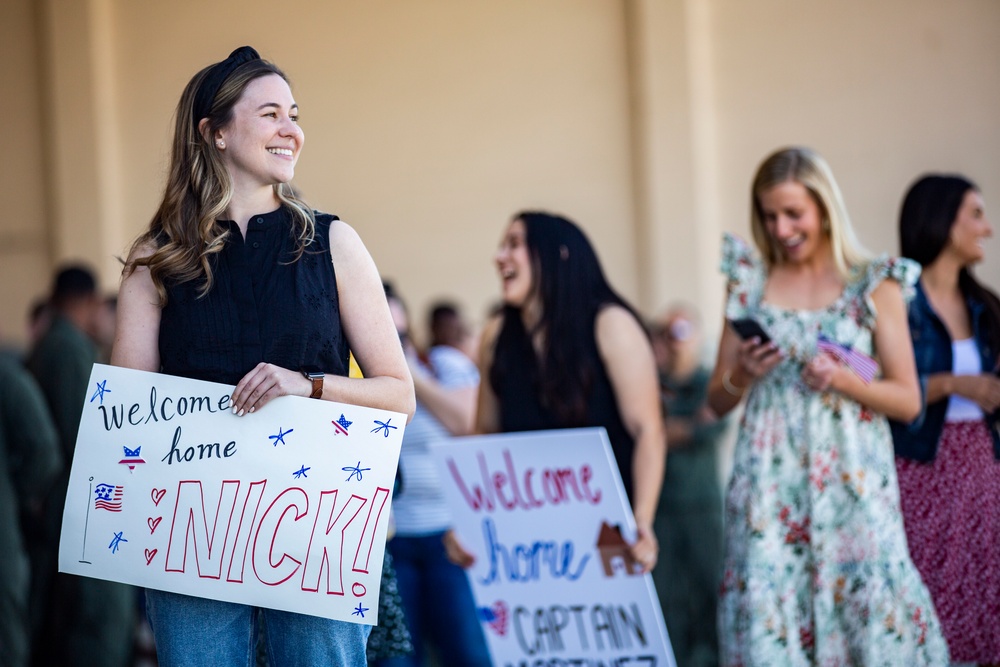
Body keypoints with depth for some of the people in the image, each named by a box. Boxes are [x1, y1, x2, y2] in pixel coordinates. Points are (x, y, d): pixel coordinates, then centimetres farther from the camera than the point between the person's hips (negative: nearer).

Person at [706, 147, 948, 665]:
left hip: (851, 481, -2)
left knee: (874, 620, -8)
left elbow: (908, 400, 3)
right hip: (770, 482, 2)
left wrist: (842, 380, -13)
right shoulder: (751, 283, 11)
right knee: (766, 614, -6)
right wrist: (742, 376, -6)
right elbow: (717, 402, 15)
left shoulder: (874, 286, 3)